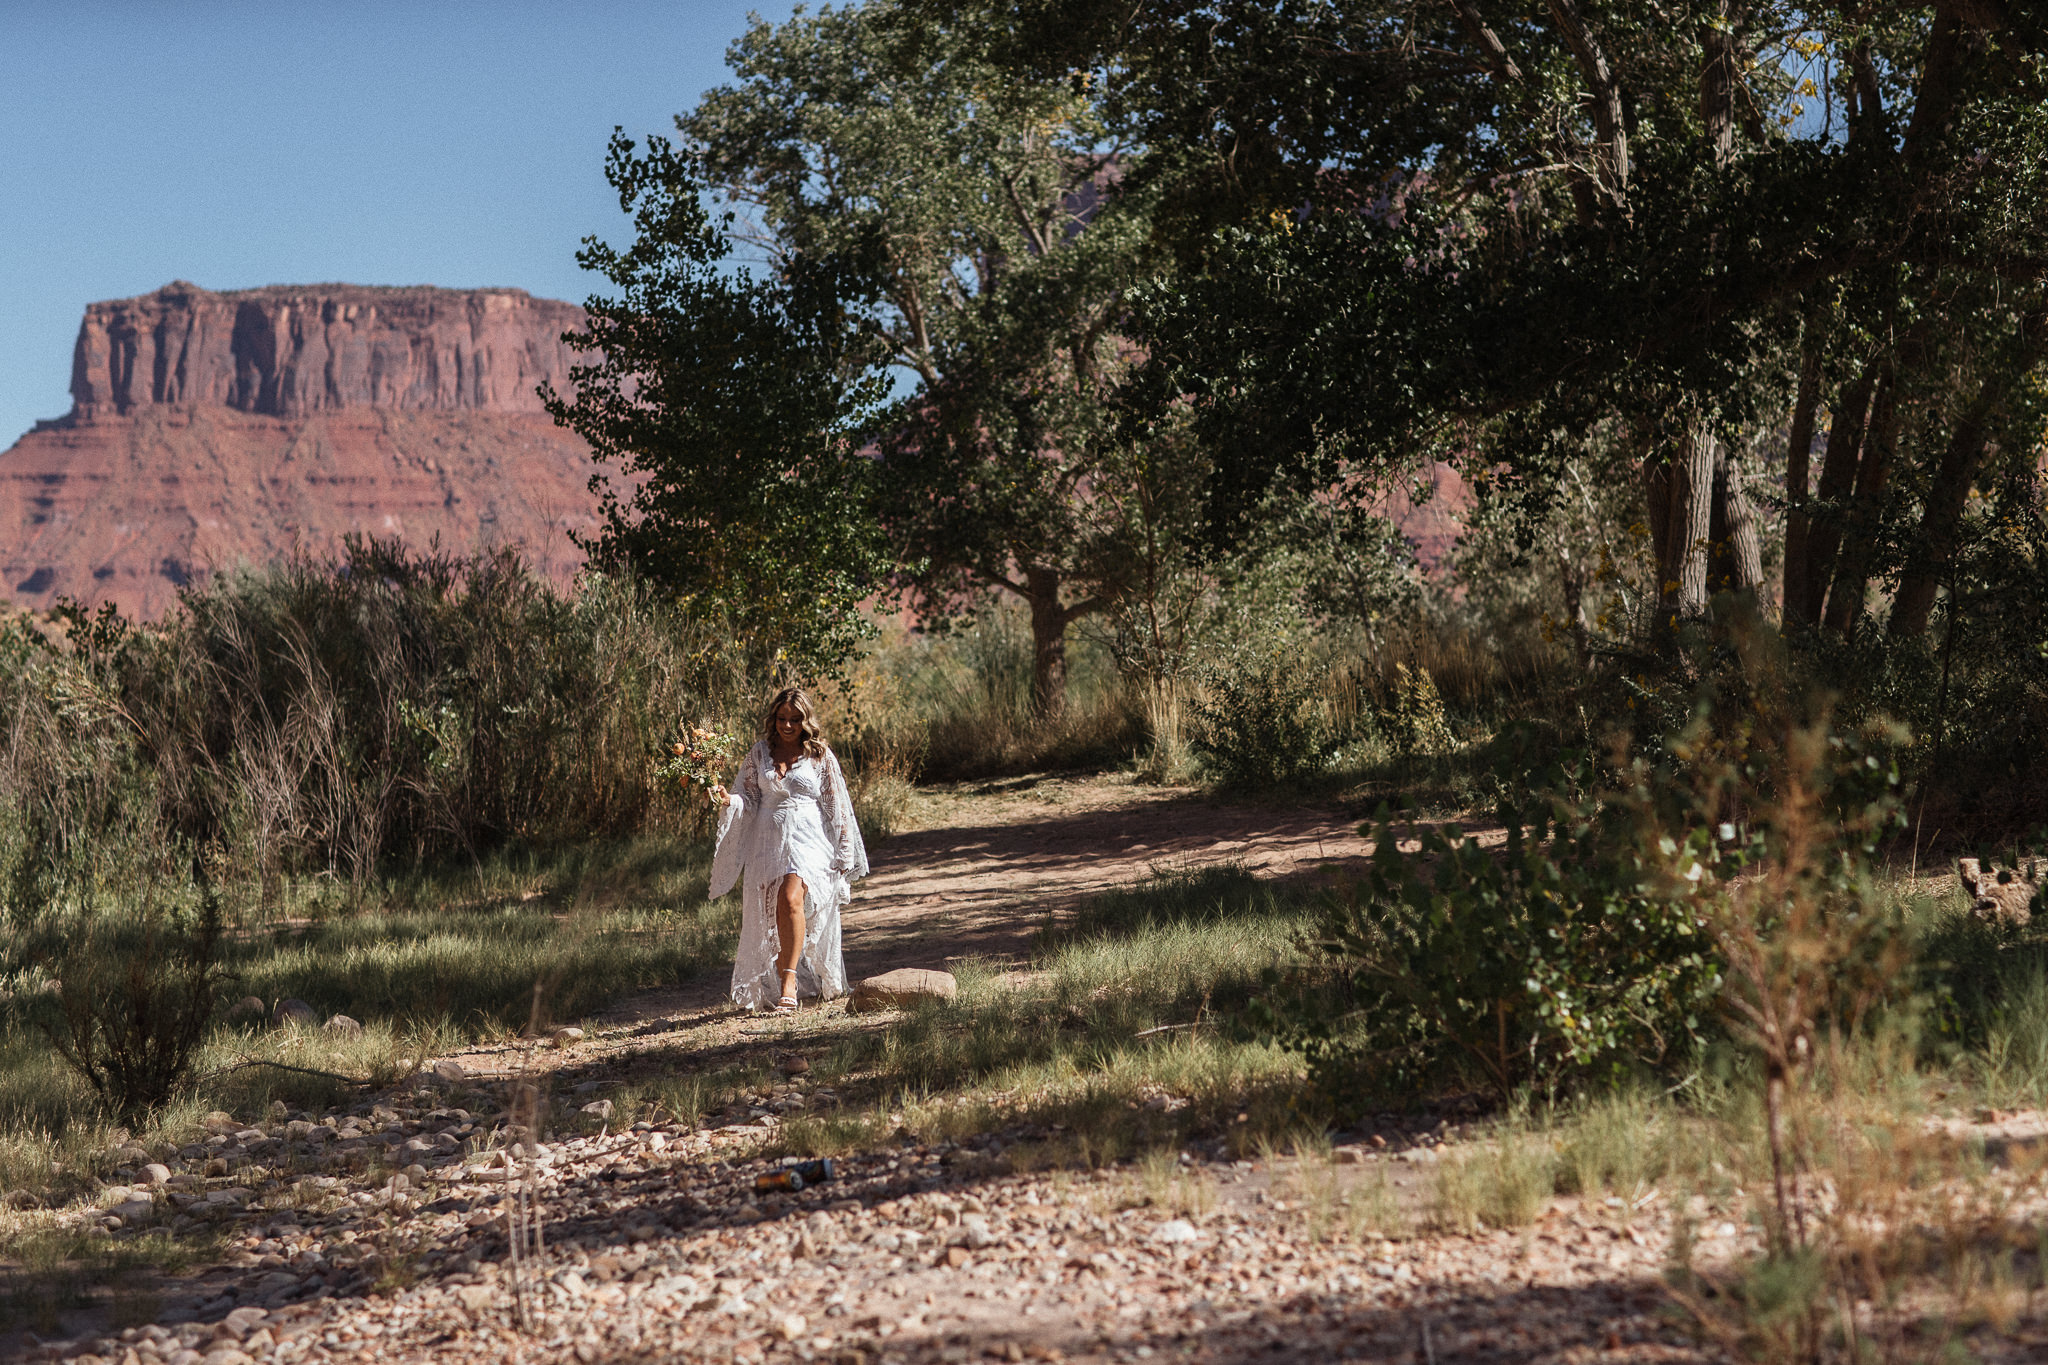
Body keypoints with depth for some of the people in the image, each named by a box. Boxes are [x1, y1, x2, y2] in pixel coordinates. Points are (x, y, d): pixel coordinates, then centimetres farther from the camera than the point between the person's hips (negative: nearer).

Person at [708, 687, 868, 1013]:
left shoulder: (820, 757, 5)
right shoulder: (759, 755, 11)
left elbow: (837, 807, 7)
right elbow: (748, 800, 11)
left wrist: (844, 854, 5)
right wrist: (727, 800, -12)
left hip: (808, 839, -3)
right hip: (768, 840, 3)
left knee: (791, 899, -25)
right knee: (771, 913, 0)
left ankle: (789, 980, -22)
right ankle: (770, 989, 10)